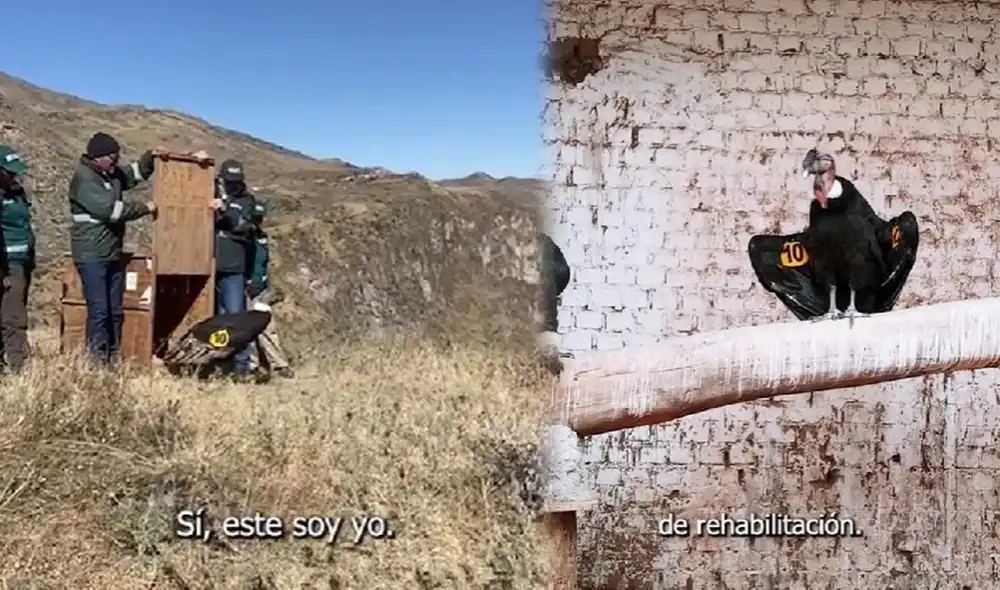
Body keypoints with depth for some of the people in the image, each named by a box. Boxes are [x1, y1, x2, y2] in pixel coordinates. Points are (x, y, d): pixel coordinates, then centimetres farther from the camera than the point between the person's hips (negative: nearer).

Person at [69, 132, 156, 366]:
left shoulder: (112, 174, 11)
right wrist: (145, 208, -13)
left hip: (113, 255, 9)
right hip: (92, 256, -9)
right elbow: (110, 208, -22)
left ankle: (112, 360, 16)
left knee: (115, 310, 10)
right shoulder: (84, 179, -15)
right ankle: (97, 362, -7)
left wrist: (151, 157, 7)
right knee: (99, 310, -11)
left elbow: (136, 173, 27)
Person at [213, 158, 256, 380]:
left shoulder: (246, 200, 6)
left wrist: (225, 209, -23)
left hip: (232, 269, -2)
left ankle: (241, 364, -2)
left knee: (236, 315, -7)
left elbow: (242, 224, -11)